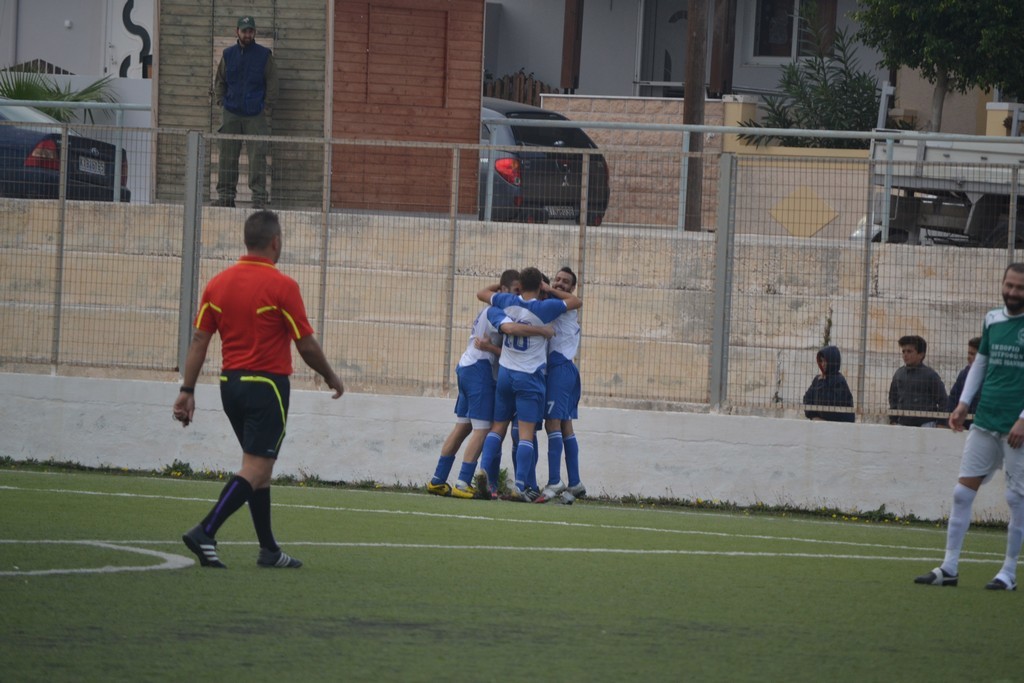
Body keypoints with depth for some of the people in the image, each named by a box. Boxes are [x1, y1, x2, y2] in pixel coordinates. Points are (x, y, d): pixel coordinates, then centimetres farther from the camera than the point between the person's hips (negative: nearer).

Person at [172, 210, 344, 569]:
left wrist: (187, 390, 6)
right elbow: (306, 345, -9)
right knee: (255, 470, -7)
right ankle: (205, 533, -22)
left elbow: (199, 340, 3)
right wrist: (332, 379, 7)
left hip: (230, 383, 7)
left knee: (259, 469, 16)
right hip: (267, 386, -7)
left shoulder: (218, 283, 4)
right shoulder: (282, 286, -12)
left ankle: (269, 549, 18)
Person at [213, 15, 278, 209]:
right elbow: (219, 82, 18)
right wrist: (222, 103, 5)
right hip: (231, 114, 3)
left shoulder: (264, 55, 2)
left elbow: (272, 86, 3)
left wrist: (267, 112, -3)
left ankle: (259, 197, -7)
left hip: (256, 115, -3)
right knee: (227, 156, 2)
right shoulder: (228, 55, 10)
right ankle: (225, 195, 7)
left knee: (258, 156, -8)